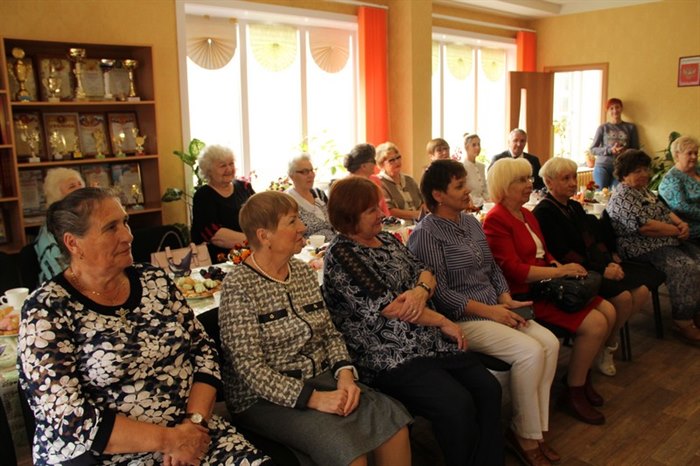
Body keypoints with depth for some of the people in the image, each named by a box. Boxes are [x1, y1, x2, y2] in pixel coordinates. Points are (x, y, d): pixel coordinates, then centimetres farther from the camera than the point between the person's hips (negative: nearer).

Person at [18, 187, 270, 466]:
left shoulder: (154, 280, 4)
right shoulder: (47, 312, -9)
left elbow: (203, 349, 4)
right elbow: (70, 420, -14)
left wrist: (195, 420, -10)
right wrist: (168, 439, -16)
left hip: (191, 433, 5)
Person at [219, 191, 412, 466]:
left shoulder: (303, 272, 8)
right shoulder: (238, 287, -14)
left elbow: (330, 334, 10)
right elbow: (249, 366, -18)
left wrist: (345, 374, -10)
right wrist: (313, 399, -24)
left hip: (320, 379, 6)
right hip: (264, 397, -6)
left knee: (393, 420, -16)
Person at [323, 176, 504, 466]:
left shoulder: (387, 239, 15)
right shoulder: (340, 255, -11)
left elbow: (425, 272, 12)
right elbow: (389, 306, -17)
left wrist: (421, 289, -13)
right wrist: (443, 321, -9)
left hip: (431, 341, 8)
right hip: (389, 357, -8)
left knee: (488, 389, -8)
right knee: (457, 405, -23)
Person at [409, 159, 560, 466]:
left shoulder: (471, 222, 13)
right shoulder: (425, 234, -12)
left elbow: (493, 268, 17)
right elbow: (439, 292, -16)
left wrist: (506, 298, -2)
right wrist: (487, 310, -17)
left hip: (495, 309, 8)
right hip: (461, 319, -8)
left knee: (550, 342, -11)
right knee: (530, 351, -22)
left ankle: (535, 429, 1)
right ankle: (523, 434, -1)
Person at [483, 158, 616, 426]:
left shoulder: (527, 214, 15)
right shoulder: (496, 220, -15)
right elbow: (512, 269, -21)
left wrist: (562, 267, -1)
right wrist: (559, 272, -19)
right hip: (524, 294, -9)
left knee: (608, 312, 1)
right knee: (595, 324, -17)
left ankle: (581, 374, 19)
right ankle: (574, 392, 2)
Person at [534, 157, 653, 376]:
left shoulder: (575, 207, 17)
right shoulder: (544, 213, -10)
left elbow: (596, 239, 16)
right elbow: (563, 255, -16)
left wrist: (611, 262, -4)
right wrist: (601, 271, -18)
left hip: (598, 267, 8)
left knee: (642, 291, -10)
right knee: (622, 296, -24)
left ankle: (608, 336, 6)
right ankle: (607, 347, 1)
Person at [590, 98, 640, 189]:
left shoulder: (631, 127, 9)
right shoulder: (602, 128, 5)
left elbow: (636, 149, 10)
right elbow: (593, 149, 3)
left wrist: (626, 151, -11)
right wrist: (610, 150, -12)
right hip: (602, 166, -1)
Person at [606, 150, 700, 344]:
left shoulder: (644, 190, 18)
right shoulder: (623, 196, -14)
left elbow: (665, 211, 21)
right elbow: (645, 226, -23)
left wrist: (682, 223, 0)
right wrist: (677, 231, -14)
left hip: (668, 241, 11)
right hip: (644, 249, -11)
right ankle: (683, 323, -15)